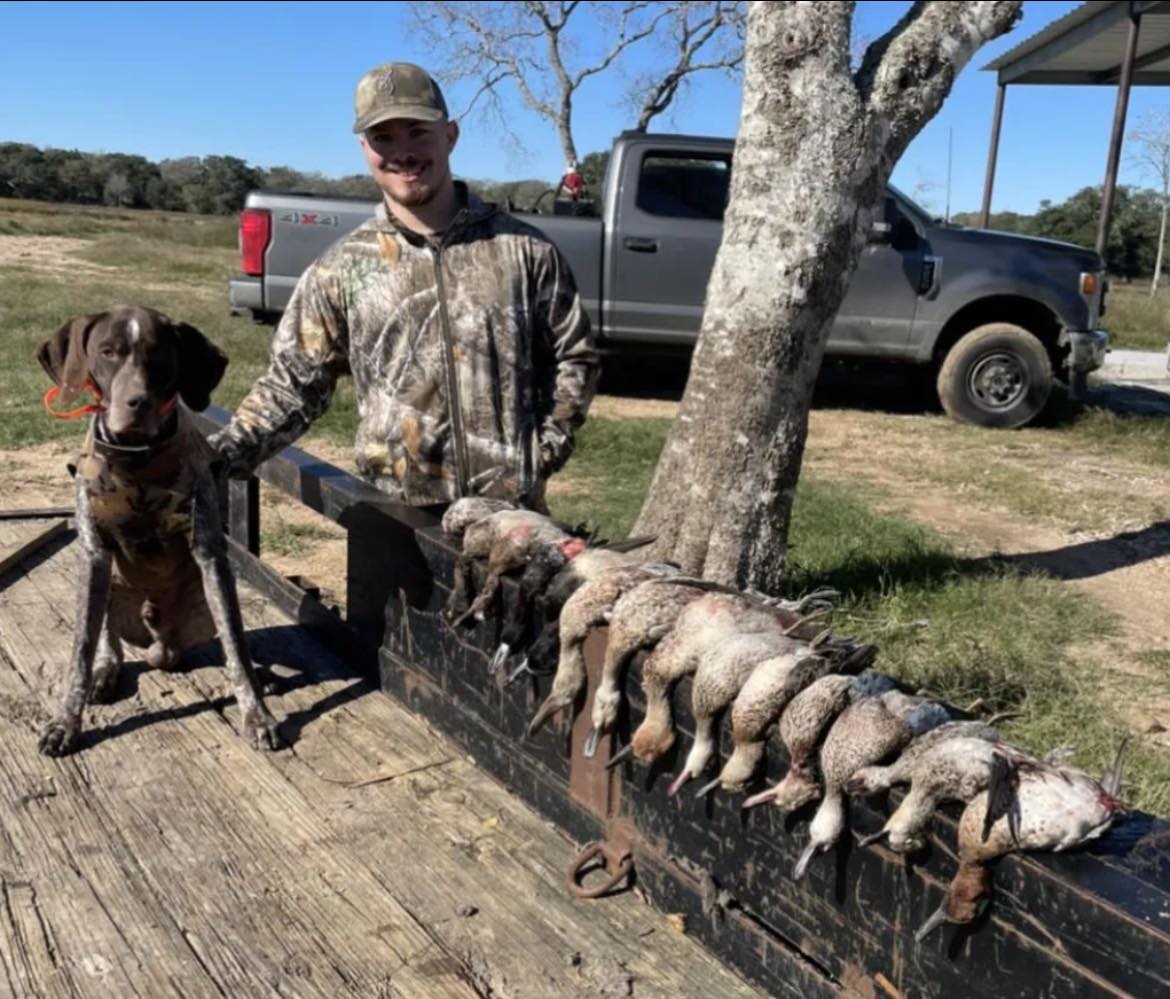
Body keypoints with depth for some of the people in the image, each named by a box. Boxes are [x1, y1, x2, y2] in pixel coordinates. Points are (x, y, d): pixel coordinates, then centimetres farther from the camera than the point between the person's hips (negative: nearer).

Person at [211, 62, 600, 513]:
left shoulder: (524, 249, 2)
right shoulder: (341, 269, 3)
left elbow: (575, 357, 7)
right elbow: (292, 383, 5)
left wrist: (544, 450, -4)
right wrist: (223, 454, -9)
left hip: (513, 507, 0)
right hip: (396, 513, 0)